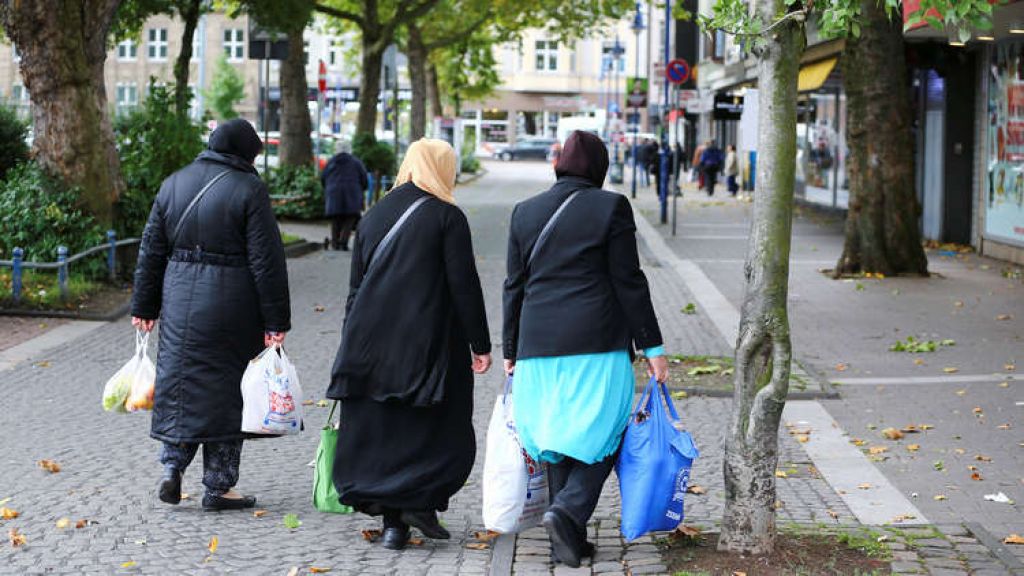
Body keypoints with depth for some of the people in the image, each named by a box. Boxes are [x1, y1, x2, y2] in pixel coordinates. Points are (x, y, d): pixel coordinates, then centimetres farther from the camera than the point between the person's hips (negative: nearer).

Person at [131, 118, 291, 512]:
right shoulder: (247, 189, -9)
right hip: (232, 304, -4)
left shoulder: (173, 184, 7)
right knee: (225, 388, 4)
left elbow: (151, 251, 10)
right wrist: (275, 321, -8)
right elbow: (266, 261, -11)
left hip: (181, 301, 4)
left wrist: (145, 307, 17)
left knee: (179, 381, 16)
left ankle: (172, 468, 9)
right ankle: (218, 487, 9)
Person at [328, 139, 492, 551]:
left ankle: (392, 521, 6)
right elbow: (464, 286, -8)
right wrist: (480, 345, -2)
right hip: (427, 343, -5)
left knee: (377, 429, 8)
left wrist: (353, 346, 21)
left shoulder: (374, 215, 13)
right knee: (441, 431, 8)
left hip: (370, 342, 5)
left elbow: (356, 286, 16)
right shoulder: (447, 216, -4)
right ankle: (421, 500, -8)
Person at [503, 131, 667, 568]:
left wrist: (511, 351, 19)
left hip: (539, 349, 4)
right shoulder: (611, 207, -3)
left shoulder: (525, 212, 9)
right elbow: (628, 282, -5)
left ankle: (566, 540, 10)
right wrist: (651, 347, 0)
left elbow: (514, 286, 11)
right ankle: (568, 511, -17)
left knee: (560, 438, 10)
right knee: (601, 435, 4)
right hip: (598, 344, -4)